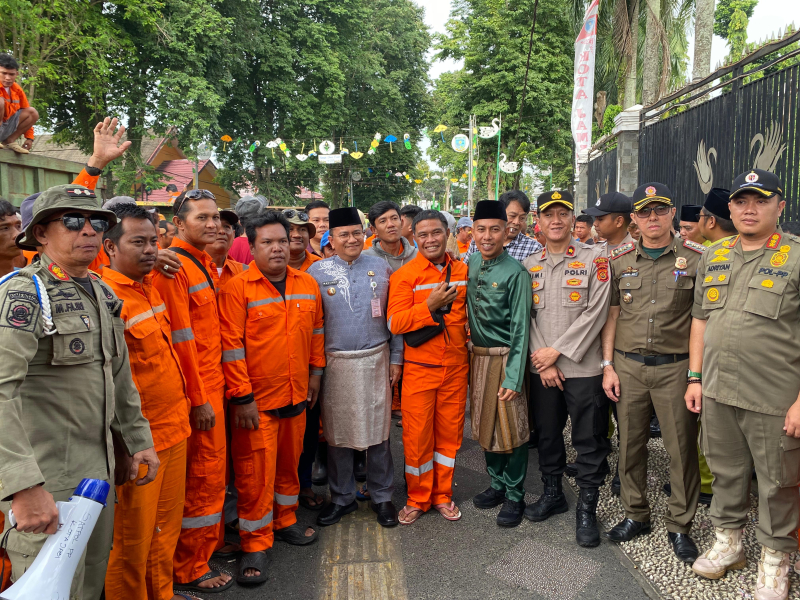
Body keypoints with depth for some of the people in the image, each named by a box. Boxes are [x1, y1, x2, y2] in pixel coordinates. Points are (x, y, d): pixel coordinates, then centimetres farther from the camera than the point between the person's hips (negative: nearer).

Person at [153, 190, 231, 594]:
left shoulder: (206, 264, 13)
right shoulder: (173, 267, -15)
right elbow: (180, 338, -18)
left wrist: (216, 387, 16)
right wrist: (199, 399, -16)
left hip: (212, 383, 8)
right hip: (196, 392, -8)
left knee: (212, 472, 18)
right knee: (203, 476, 2)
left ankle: (209, 544, 34)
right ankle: (190, 570, 19)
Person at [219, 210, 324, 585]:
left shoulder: (307, 284, 5)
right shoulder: (237, 288, -11)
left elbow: (316, 331, 15)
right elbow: (231, 345, -13)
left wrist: (315, 373, 13)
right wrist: (241, 396, -14)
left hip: (296, 397, 5)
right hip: (256, 400, -5)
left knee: (290, 462, 19)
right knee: (256, 471, 3)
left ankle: (284, 522, 39)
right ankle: (255, 543, 19)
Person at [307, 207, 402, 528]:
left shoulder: (381, 268, 4)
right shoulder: (317, 271, 1)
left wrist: (396, 357, 3)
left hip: (375, 359, 0)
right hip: (334, 362, 0)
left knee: (378, 430, 7)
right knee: (337, 432, 9)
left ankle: (381, 496, 24)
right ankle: (342, 497, 27)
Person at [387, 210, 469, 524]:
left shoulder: (462, 271, 6)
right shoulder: (404, 275, -6)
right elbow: (394, 323, -14)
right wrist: (429, 306, -23)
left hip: (456, 367, 3)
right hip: (419, 368, -3)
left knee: (450, 432, 12)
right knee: (417, 435, 5)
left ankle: (442, 494, 30)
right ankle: (418, 498, 24)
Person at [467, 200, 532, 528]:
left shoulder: (515, 272, -16)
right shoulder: (470, 264, 4)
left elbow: (520, 328, -16)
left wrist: (513, 377, -19)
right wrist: (471, 355, 9)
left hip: (504, 358, -6)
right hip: (477, 355, 6)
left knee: (511, 428, 5)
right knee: (485, 424, 17)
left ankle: (514, 495, 22)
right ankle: (497, 484, 36)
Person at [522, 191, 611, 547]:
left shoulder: (594, 259, -4)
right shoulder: (529, 266, 9)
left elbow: (595, 313, -11)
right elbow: (527, 316, 5)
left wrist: (557, 351, -13)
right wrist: (542, 361, -5)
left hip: (583, 367, -4)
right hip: (541, 369, 4)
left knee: (589, 441, 4)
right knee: (547, 435, 16)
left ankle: (586, 508, 20)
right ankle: (552, 494, 35)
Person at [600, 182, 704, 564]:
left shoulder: (696, 258, -2)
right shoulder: (619, 260, 6)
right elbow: (611, 315, 8)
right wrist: (608, 365, 3)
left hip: (675, 366, -2)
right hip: (627, 365, 2)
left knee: (682, 448, 5)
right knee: (630, 444, 11)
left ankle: (679, 525, 23)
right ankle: (635, 515, 29)